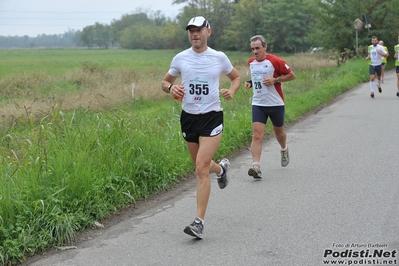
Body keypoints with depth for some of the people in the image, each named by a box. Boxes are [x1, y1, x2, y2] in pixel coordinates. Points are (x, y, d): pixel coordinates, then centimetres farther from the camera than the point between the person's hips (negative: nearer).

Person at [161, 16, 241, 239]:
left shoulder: (219, 57, -2)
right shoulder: (180, 58, 2)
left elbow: (237, 77, 13)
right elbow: (165, 82, 12)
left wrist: (232, 90, -8)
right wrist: (171, 88, -12)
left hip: (212, 117, -4)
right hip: (188, 117, 4)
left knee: (201, 169, -14)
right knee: (201, 167, 17)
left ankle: (199, 222, -10)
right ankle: (221, 168, 54)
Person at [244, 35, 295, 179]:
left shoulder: (275, 61, -12)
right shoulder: (251, 62, 6)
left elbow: (291, 75, -6)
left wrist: (275, 80, -18)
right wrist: (250, 83, 4)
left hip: (276, 104, -3)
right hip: (258, 104, 3)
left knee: (278, 132, 18)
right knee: (257, 135, -13)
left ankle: (284, 150, 51)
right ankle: (256, 166, -21)